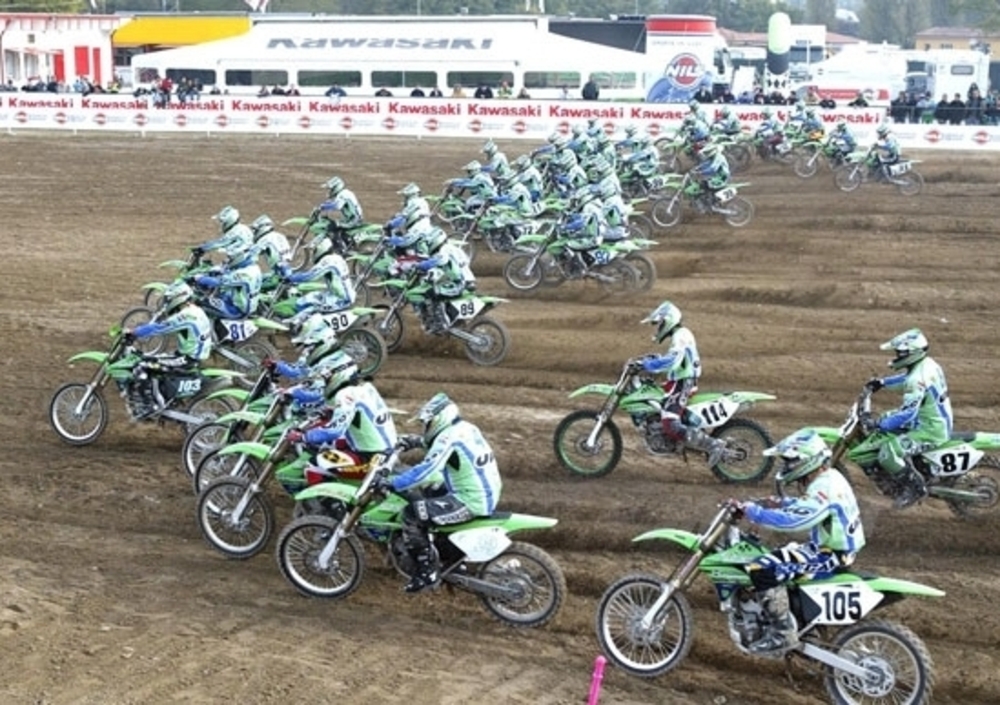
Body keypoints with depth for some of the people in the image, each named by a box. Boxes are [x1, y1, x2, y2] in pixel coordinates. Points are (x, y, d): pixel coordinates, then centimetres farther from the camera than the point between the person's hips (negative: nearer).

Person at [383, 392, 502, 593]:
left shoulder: (450, 437, -19)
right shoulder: (466, 428, 9)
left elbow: (425, 471, -27)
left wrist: (391, 484, -21)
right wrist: (418, 441, 30)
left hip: (472, 503, -10)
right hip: (487, 495, 10)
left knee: (412, 514, -13)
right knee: (427, 490, 28)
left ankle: (428, 571, -6)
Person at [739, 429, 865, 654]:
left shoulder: (824, 487, -24)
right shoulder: (828, 478, 8)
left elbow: (793, 520, -35)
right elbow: (804, 507, 25)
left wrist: (754, 512, -25)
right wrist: (776, 503, 8)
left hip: (829, 555, -11)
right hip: (832, 548, 11)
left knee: (763, 570, -21)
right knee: (775, 557, 25)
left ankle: (783, 633, -17)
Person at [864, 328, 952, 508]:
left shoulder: (919, 377, -28)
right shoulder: (926, 364, 2)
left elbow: (907, 413, -32)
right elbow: (907, 379, 26)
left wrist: (879, 425, -27)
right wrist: (882, 382, 21)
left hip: (932, 431, -11)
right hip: (939, 420, 11)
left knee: (887, 453, -23)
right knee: (886, 419, 26)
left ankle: (915, 487, -4)